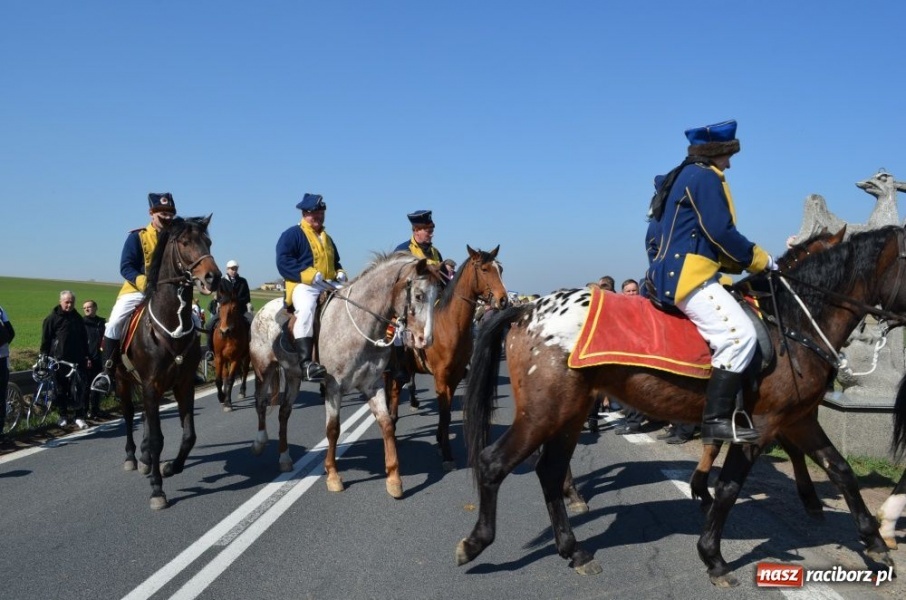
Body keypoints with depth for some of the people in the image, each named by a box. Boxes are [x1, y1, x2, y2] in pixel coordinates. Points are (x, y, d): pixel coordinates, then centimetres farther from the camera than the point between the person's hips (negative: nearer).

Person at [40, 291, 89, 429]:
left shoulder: (78, 318, 12)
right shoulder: (52, 318, -1)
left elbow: (84, 339, 17)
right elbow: (45, 339, -1)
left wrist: (86, 355, 12)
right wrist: (44, 356, -5)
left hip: (77, 360, 3)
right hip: (59, 360, -3)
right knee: (61, 390, 6)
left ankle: (80, 417, 3)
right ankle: (63, 416, 16)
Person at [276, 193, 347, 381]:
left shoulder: (327, 238, 26)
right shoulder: (292, 234, 2)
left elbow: (336, 262, 35)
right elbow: (283, 261, -10)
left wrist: (340, 273, 9)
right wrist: (311, 275, -20)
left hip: (329, 286, 7)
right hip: (303, 285, -7)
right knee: (306, 308, -37)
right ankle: (306, 363, -43)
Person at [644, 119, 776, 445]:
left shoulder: (677, 179, 25)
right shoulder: (705, 177, -5)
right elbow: (720, 234, -15)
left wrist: (740, 262, 19)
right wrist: (761, 260, -2)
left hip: (666, 275, 11)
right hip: (687, 275, -11)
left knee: (734, 334, 21)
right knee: (740, 334, -21)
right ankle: (716, 419, -25)